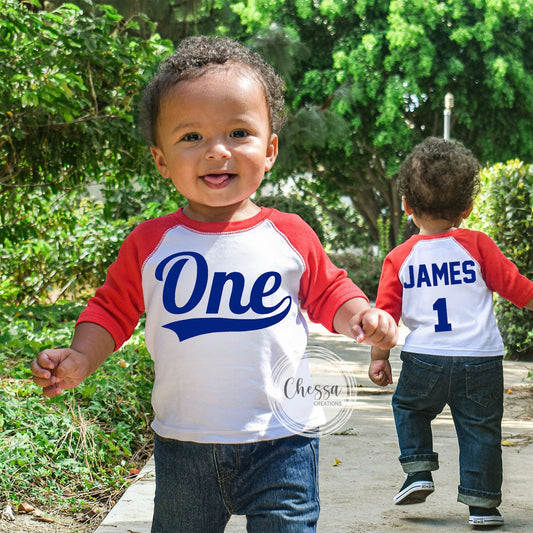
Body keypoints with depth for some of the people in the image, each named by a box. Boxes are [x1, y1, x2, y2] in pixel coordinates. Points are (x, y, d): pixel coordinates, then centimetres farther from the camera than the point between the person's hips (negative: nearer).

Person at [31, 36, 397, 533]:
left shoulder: (290, 236, -2)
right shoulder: (149, 244, -2)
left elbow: (328, 293, 10)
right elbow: (112, 309, 6)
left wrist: (361, 316, -10)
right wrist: (80, 357, -11)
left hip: (280, 442, -1)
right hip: (183, 449, 1)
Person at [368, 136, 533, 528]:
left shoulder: (400, 258, 0)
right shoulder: (477, 245, -4)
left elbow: (385, 312, 3)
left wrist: (379, 358, 13)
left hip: (424, 361, 1)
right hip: (480, 360, -1)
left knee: (409, 408, 27)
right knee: (480, 429, 10)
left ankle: (419, 471, 17)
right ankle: (481, 502, 11)